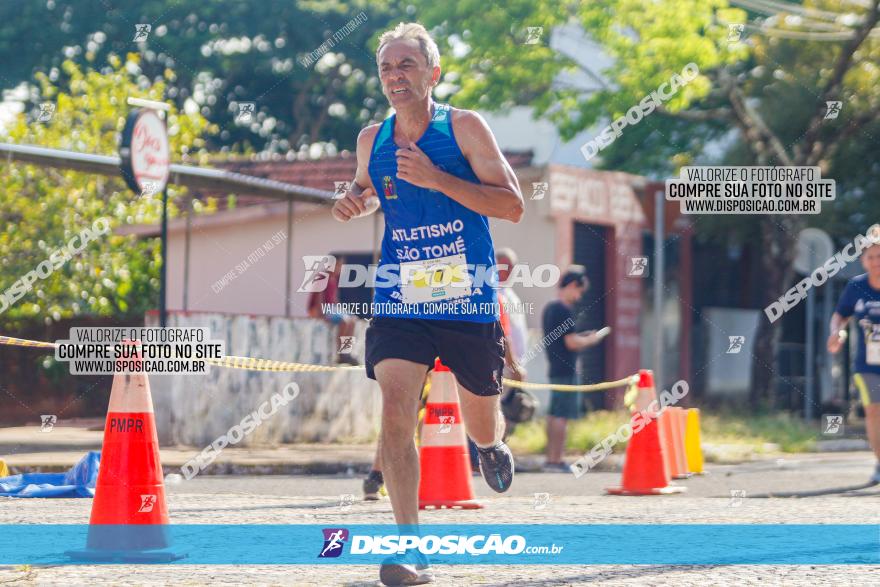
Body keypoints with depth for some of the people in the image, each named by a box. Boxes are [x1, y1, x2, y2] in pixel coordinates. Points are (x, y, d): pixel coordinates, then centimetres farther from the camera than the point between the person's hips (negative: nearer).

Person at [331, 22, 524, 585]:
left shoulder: (465, 127, -7)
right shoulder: (372, 139, 5)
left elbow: (513, 205, -12)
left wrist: (437, 179, -22)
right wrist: (355, 201, 2)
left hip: (468, 300, -2)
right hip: (399, 301, 2)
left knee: (480, 423, 13)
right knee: (396, 413, -17)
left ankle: (493, 443, 53)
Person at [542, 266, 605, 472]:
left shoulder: (549, 308, 14)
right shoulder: (564, 310, -15)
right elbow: (571, 343, -19)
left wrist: (582, 337, 19)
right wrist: (591, 340, -2)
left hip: (555, 368, 10)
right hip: (566, 371, -10)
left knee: (554, 415, 13)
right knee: (562, 416, -9)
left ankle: (551, 460, 15)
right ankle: (556, 461, -10)